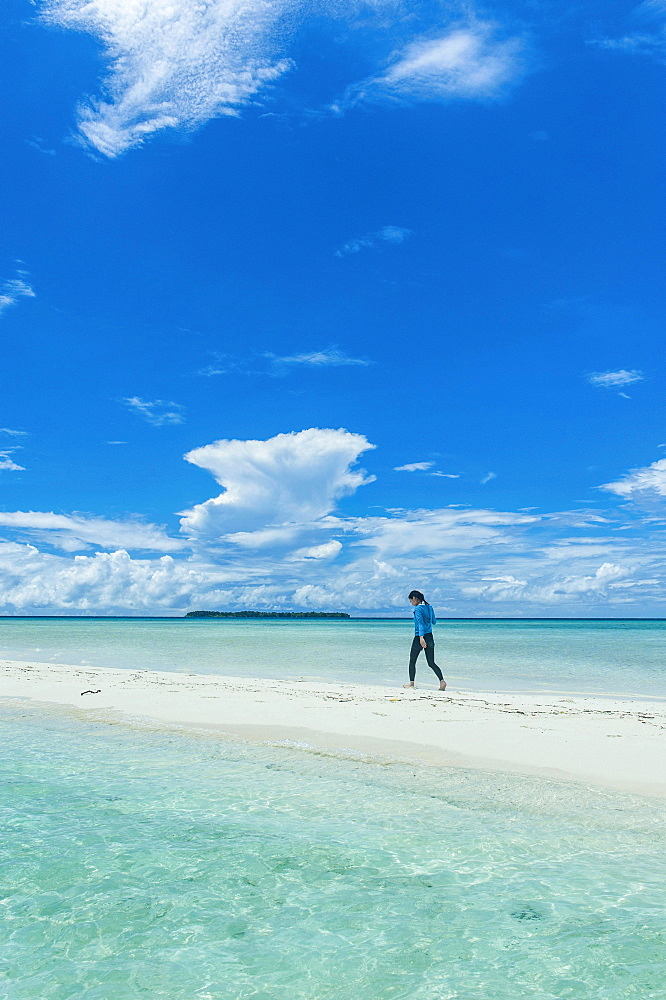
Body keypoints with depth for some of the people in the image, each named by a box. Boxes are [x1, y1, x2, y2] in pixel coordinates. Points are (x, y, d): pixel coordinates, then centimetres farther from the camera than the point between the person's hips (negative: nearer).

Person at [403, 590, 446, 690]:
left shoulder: (417, 608, -11)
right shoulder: (429, 607, 10)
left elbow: (420, 623, -22)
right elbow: (434, 622, 19)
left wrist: (421, 637, -29)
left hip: (419, 637, -7)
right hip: (430, 637, 7)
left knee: (412, 662, 10)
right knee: (431, 663, 7)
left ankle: (411, 683, 15)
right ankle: (442, 680, -11)